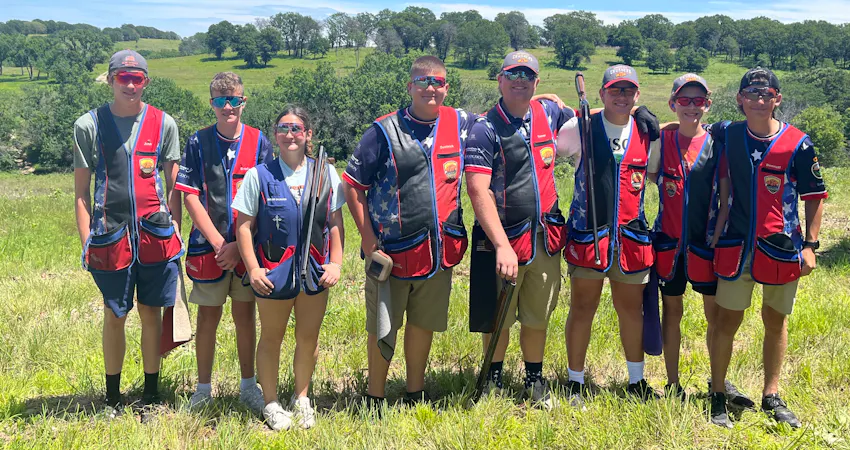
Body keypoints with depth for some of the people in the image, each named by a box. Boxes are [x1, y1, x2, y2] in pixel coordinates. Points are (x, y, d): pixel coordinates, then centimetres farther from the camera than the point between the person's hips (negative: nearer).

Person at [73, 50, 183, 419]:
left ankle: (151, 396, 21)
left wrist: (176, 229, 3)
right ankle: (112, 398, 22)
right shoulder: (88, 125, 3)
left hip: (155, 233, 1)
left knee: (151, 314, 8)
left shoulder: (163, 123, 6)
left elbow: (174, 184, 10)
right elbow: (81, 191, 4)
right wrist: (86, 240, -3)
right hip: (111, 235, -1)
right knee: (114, 317, 7)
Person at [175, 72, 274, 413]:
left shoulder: (259, 142, 0)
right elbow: (190, 197, -3)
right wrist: (218, 243, -11)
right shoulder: (198, 142, 0)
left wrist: (239, 245, -10)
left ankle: (248, 386, 23)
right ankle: (203, 389, 20)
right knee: (208, 317, 8)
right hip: (209, 245, 0)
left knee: (245, 314, 10)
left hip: (248, 246, 0)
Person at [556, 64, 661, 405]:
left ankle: (637, 381, 27)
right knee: (582, 309, 3)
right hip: (587, 233, -3)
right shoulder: (581, 128, -2)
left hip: (631, 236, 3)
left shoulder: (649, 134, 8)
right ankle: (575, 382, 17)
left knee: (632, 309, 12)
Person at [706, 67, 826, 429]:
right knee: (726, 321, 2)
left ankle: (772, 397, 26)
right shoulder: (727, 135, 0)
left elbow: (815, 196, 0)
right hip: (736, 246, 1)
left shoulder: (798, 143, -6)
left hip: (782, 248, 0)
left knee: (776, 321, 12)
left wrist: (810, 245, -5)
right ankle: (717, 398, 14)